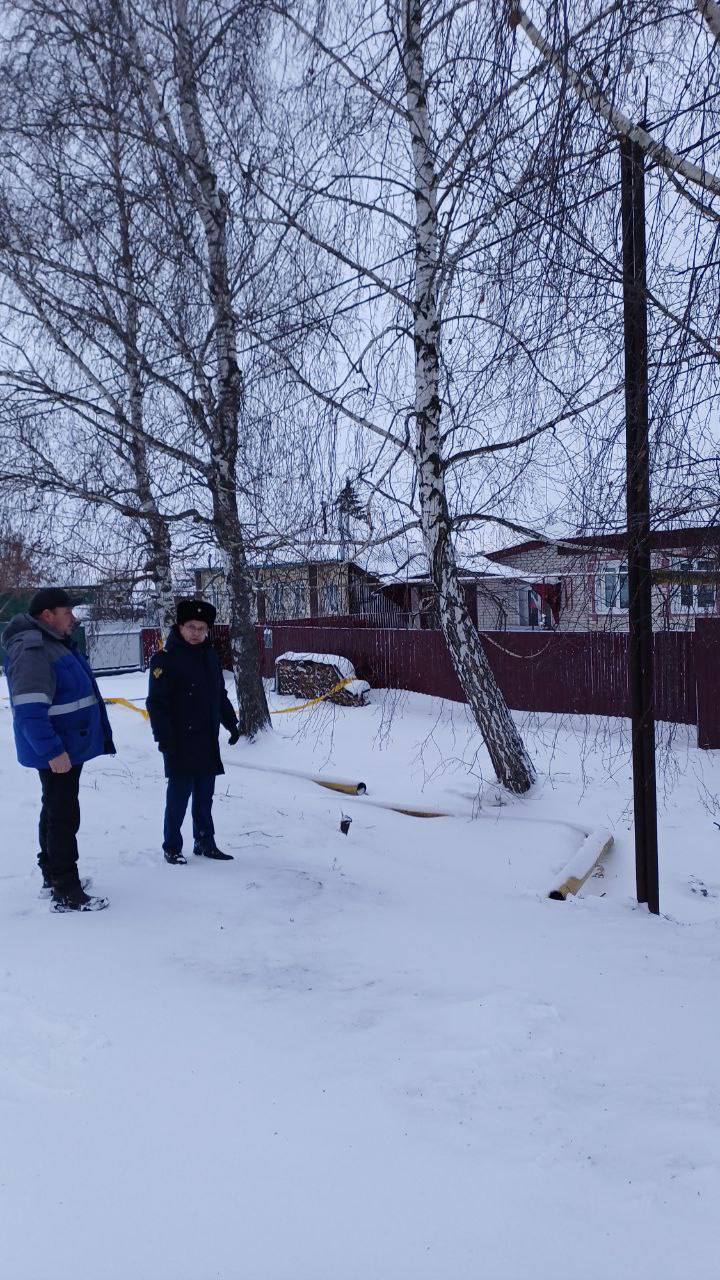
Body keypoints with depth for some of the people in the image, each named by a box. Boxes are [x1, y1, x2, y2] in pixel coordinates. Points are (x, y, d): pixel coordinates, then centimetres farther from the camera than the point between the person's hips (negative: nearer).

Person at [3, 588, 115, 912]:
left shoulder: (56, 643, 13)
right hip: (57, 753, -11)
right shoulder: (31, 652, -21)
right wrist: (52, 751, -29)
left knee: (56, 811, 20)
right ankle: (66, 893, -1)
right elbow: (29, 710, -28)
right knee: (63, 817, -7)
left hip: (69, 746, 11)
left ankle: (53, 874, 34)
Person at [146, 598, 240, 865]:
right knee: (179, 795, -1)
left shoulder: (210, 656, 12)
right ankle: (172, 847, 11)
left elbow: (221, 696, 22)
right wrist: (163, 736, -18)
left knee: (205, 795, 13)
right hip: (180, 743, -6)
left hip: (208, 742, 7)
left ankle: (205, 843, 23)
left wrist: (231, 723, 20)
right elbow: (157, 702, -13)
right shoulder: (165, 659, -10)